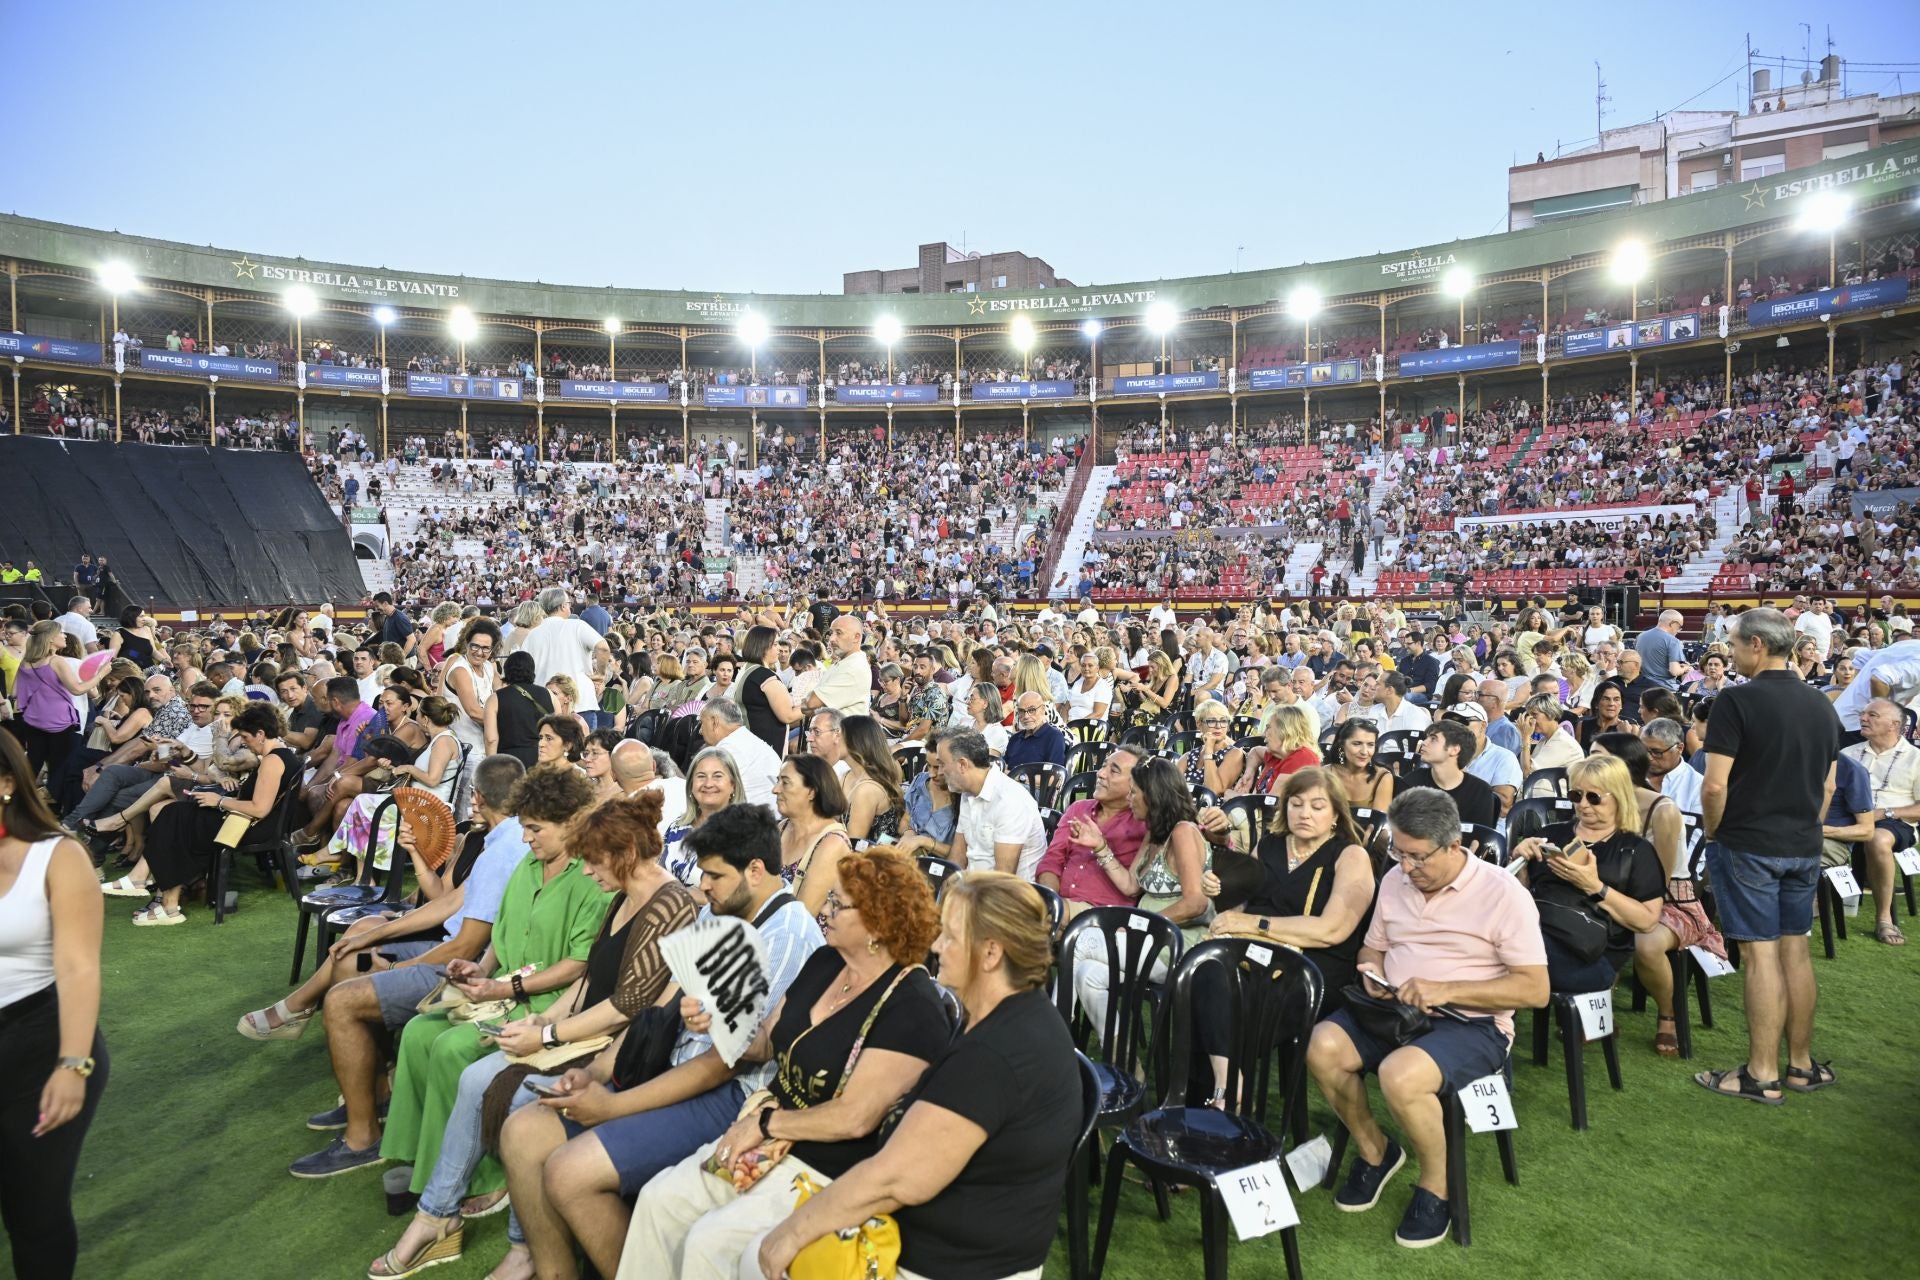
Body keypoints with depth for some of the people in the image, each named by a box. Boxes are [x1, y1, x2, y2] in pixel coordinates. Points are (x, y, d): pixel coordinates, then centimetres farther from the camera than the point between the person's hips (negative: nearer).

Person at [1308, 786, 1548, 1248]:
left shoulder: (1503, 893, -11)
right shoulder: (1395, 880, 7)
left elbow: (1535, 990, -14)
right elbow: (1373, 947, 21)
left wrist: (1445, 990, -22)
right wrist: (1373, 973, -5)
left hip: (1472, 1023, -6)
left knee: (1401, 1074, -34)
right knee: (1322, 1046, -20)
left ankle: (1437, 1185, -3)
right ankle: (1374, 1150, 7)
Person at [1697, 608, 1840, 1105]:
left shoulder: (1737, 701, -15)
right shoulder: (1821, 705, 8)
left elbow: (1715, 787, -18)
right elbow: (1827, 786, 14)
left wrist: (1713, 833, -2)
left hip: (1748, 846, -7)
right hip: (1804, 849, 7)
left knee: (1760, 955, -3)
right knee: (1795, 950, 13)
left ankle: (1762, 1075, 4)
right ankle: (1802, 1064, 22)